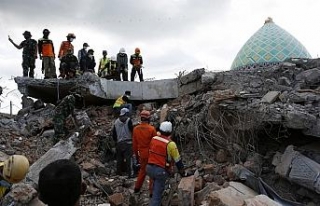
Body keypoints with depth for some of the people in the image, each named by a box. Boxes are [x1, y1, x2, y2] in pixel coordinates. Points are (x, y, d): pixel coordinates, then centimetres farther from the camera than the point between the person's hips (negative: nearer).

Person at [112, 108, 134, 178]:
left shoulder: (116, 122, 8)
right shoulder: (128, 120, -10)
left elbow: (113, 133, 13)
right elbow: (132, 130, -12)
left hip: (119, 143, 6)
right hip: (127, 142, -5)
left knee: (119, 158, 15)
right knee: (128, 158, -3)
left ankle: (118, 172, 24)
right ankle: (130, 174, -3)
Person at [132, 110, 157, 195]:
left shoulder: (135, 129, -5)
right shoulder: (152, 129, -19)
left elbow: (134, 143, 3)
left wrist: (136, 154, 15)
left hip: (142, 154, 5)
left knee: (142, 170, 24)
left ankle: (137, 188, 31)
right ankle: (152, 191, 16)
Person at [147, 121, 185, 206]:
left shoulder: (153, 139, 0)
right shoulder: (170, 144, -16)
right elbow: (178, 161, -8)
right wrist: (182, 173, 3)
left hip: (150, 168, 6)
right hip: (161, 171, -6)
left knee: (156, 186, 32)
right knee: (157, 193, 3)